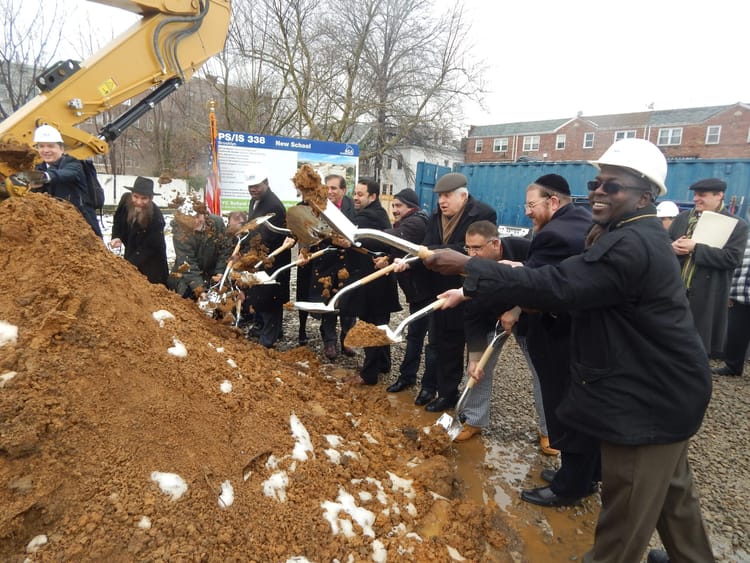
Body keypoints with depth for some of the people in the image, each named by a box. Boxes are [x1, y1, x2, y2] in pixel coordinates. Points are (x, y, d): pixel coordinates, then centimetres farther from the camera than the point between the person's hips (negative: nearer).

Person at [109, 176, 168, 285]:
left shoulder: (156, 216, -31)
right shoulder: (126, 199, -16)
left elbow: (149, 247, -24)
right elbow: (117, 219, 5)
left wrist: (131, 263, -30)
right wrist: (116, 237, -12)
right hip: (131, 253, 5)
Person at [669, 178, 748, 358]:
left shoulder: (737, 225, -3)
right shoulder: (682, 218, 10)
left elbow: (732, 258, -15)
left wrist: (695, 248, -20)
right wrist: (673, 247, -12)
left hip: (706, 296, -4)